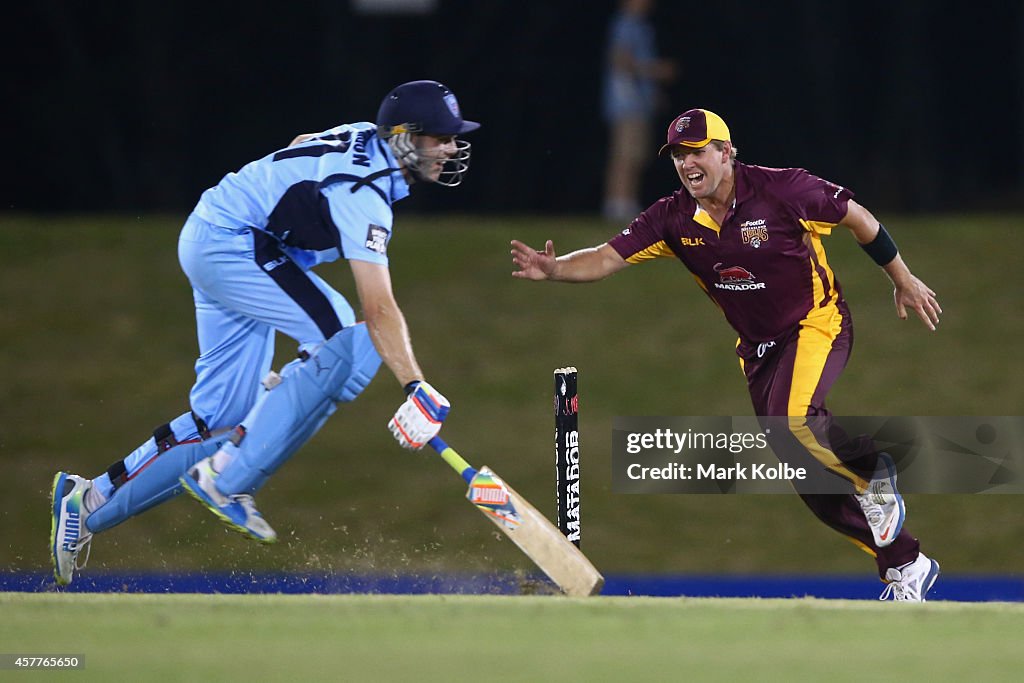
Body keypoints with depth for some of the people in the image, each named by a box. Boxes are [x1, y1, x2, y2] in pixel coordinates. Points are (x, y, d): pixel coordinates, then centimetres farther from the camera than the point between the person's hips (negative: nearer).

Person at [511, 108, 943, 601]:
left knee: (795, 418, -34)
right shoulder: (674, 219, -7)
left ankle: (872, 471, -4)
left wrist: (903, 280, 1)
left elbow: (856, 218, -6)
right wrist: (554, 270, -32)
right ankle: (905, 564, 20)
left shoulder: (781, 190, -18)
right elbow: (607, 258, -12)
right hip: (758, 349, 6)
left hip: (817, 325, -6)